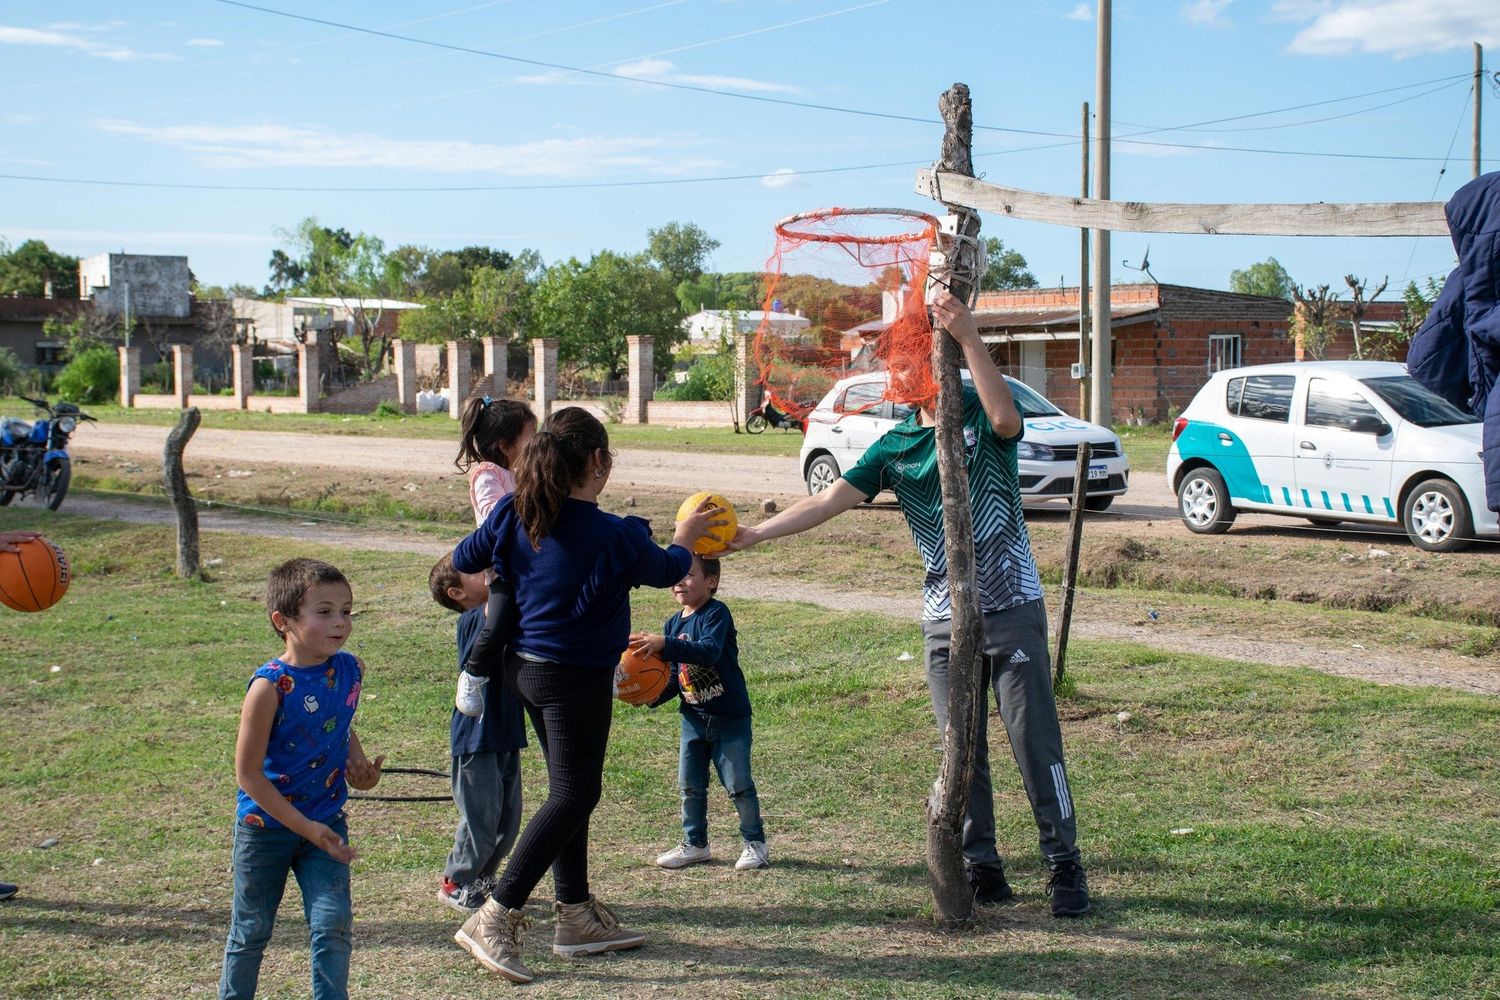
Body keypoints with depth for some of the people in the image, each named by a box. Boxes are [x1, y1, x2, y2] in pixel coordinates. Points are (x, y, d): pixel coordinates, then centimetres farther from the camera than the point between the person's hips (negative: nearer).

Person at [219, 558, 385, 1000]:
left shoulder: (349, 670, -6)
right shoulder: (270, 686, -22)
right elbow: (248, 773, -19)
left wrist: (359, 764, -2)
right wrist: (305, 827, -20)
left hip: (327, 820, 3)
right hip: (266, 826, -3)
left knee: (333, 925, -5)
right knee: (252, 930, 12)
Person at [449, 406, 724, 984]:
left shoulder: (515, 513, -4)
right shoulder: (615, 536, -19)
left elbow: (464, 560, 8)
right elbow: (666, 571, 1)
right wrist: (686, 537, 22)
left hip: (525, 665, 8)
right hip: (577, 678, -8)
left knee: (571, 789, 18)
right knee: (573, 796, 0)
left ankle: (576, 915, 28)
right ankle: (494, 919, -6)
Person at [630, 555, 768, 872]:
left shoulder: (717, 614, -16)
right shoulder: (673, 624, 7)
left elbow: (709, 651, -34)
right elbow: (674, 678, 11)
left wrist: (665, 644, -41)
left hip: (730, 717, -7)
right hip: (693, 717, 7)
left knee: (738, 783, 0)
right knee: (690, 785, 11)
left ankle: (755, 842, 16)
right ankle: (695, 844, 25)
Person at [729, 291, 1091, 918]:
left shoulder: (980, 416, -4)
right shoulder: (894, 448, 7)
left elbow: (1006, 419, -28)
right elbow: (829, 500, 1)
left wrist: (969, 337, -33)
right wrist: (754, 534, -9)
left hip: (1013, 611, -4)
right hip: (944, 622, 4)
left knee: (1036, 742, -2)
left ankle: (1065, 866, 8)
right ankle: (983, 869, 17)